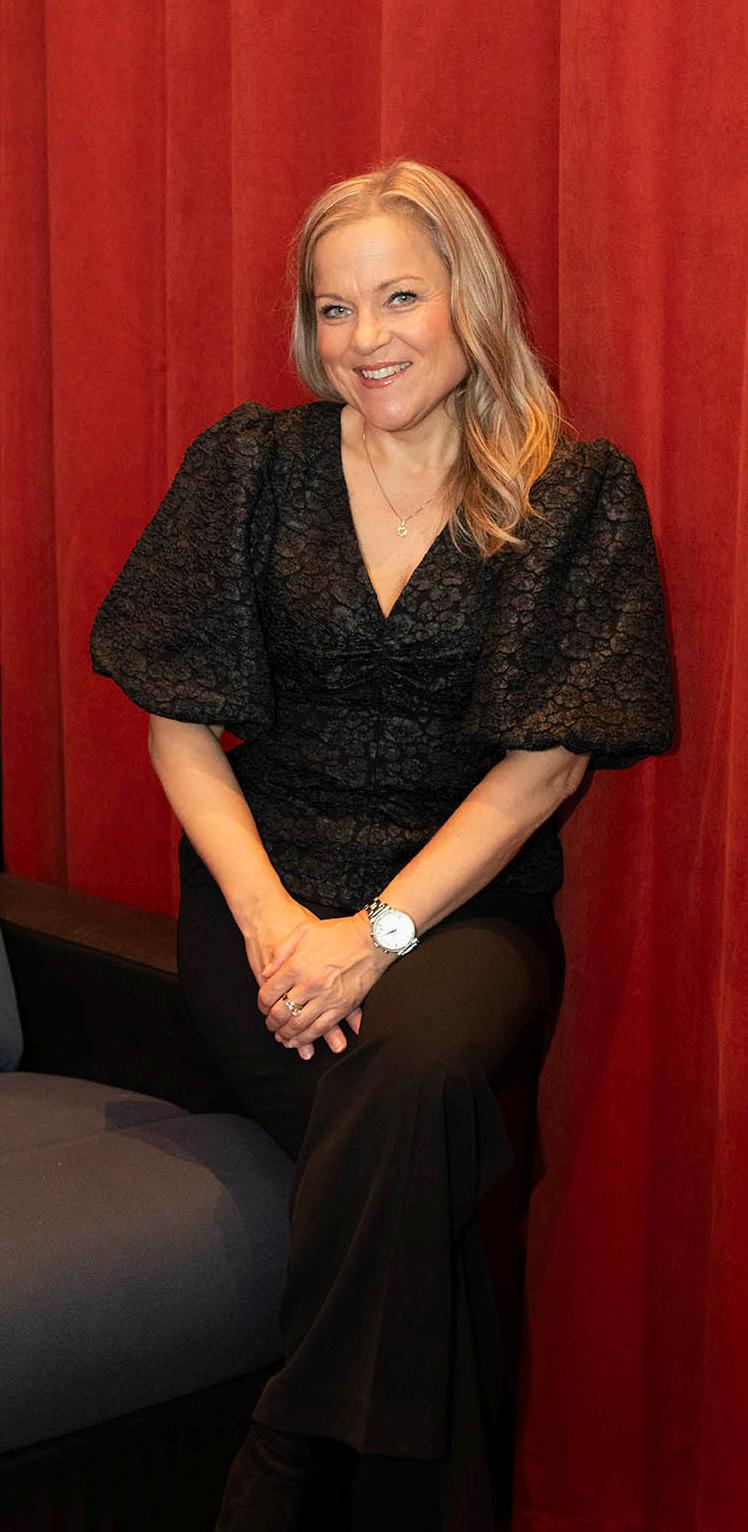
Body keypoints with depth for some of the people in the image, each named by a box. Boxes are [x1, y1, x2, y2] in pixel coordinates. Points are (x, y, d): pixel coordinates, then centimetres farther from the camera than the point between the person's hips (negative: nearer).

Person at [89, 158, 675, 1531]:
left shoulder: (577, 494, 3)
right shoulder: (251, 466, 7)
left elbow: (547, 758, -4)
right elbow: (179, 722, 4)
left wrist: (381, 928, -16)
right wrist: (270, 914, -12)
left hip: (469, 897, -1)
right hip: (268, 874, 1)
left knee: (418, 1059, -34)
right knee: (411, 1143, -27)